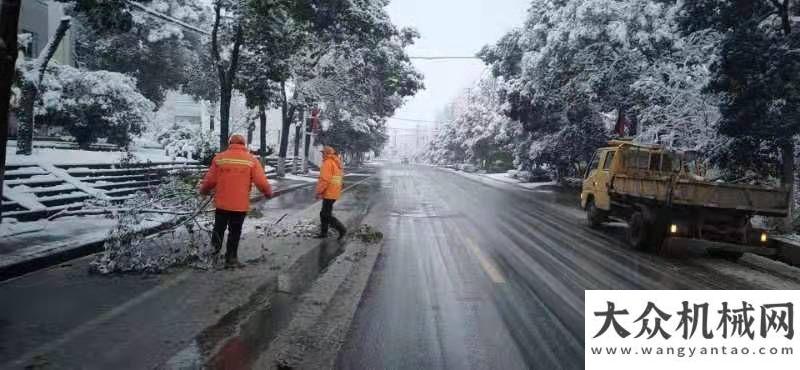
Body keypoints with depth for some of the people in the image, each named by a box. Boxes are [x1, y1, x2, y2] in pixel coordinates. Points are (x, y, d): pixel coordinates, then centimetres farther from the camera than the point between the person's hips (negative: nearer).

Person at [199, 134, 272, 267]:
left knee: (219, 227, 21)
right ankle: (231, 258, 16)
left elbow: (210, 180, 1)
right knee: (235, 231, 10)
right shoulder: (251, 160, -4)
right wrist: (268, 192, 11)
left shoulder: (219, 158, -2)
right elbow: (261, 182, -8)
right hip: (240, 204, -1)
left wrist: (203, 190, 21)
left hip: (222, 202, 1)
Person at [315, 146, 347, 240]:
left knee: (327, 215, -4)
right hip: (334, 192, 10)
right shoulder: (336, 163, 14)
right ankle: (323, 233, 20)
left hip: (328, 193, -10)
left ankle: (342, 229, -3)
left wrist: (319, 192, -17)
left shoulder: (327, 163, -16)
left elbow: (324, 179, -23)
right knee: (323, 213, 16)